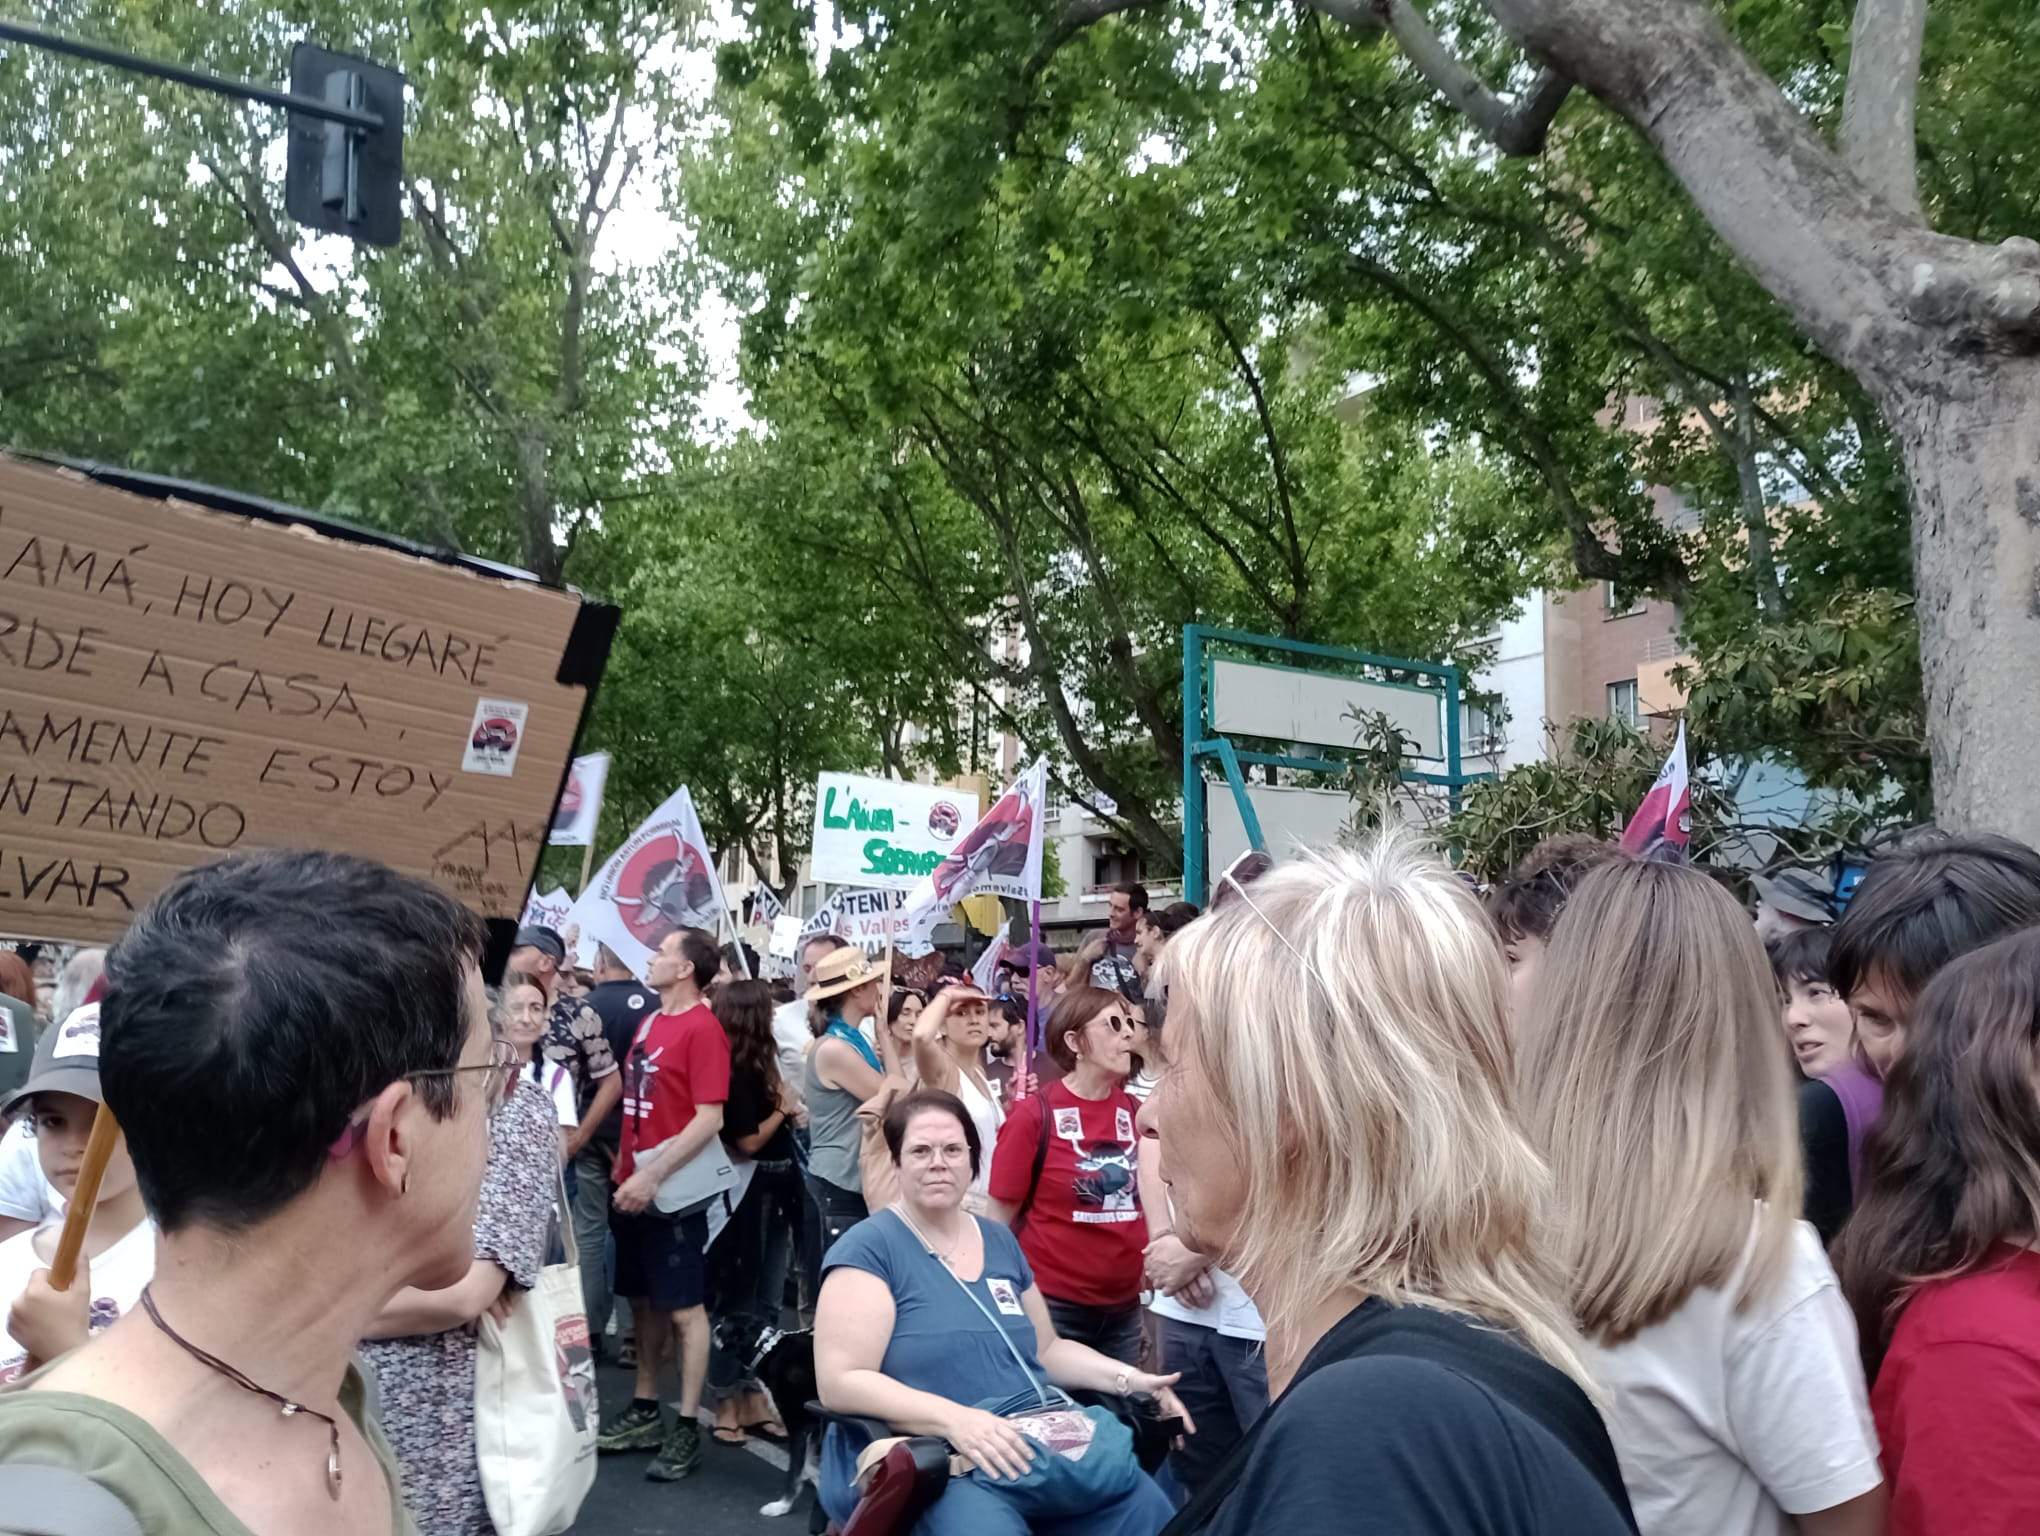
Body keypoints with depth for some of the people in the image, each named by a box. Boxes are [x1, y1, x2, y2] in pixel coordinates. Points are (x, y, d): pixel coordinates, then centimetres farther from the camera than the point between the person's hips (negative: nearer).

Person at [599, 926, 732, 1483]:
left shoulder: (703, 1029, -14)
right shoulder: (651, 1022, 11)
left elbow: (709, 1119, -19)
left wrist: (652, 1176, -21)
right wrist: (624, 1165, 12)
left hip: (673, 1191, -8)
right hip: (634, 1186, 8)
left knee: (684, 1307, 0)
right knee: (643, 1301, 16)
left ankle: (686, 1430, 7)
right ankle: (644, 1412, 28)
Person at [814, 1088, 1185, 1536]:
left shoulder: (999, 1241, 15)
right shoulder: (869, 1247, -6)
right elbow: (841, 1382, -14)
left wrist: (1128, 1378, 8)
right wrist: (954, 1419, -26)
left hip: (1040, 1443, 6)